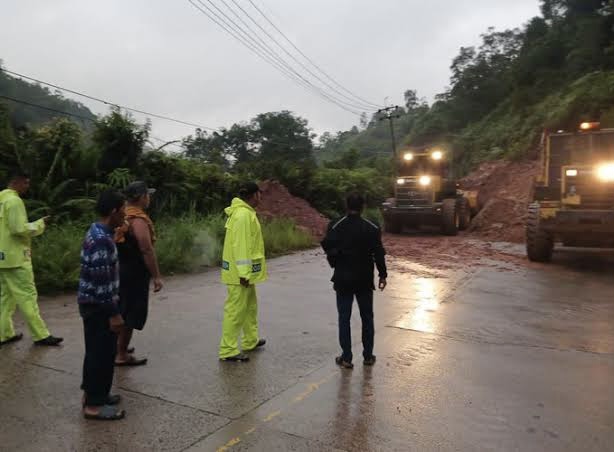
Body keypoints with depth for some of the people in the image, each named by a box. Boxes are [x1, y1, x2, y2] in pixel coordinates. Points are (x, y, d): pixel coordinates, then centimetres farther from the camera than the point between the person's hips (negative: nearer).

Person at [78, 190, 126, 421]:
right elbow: (102, 282, -25)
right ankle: (94, 404, 11)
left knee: (96, 351, 19)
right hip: (98, 306, -10)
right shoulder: (101, 240, -24)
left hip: (93, 304, 10)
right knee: (102, 352, 0)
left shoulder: (98, 232, 9)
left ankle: (91, 393, 32)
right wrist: (113, 313, -21)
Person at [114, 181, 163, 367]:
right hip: (133, 273, -10)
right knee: (130, 315, 0)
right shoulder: (139, 220, -20)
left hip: (120, 269, 10)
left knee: (120, 311, 21)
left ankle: (118, 347, 35)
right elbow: (147, 250, -24)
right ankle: (121, 355, 9)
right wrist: (156, 276, -21)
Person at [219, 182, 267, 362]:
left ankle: (250, 341, 34)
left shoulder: (245, 212, 13)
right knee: (235, 310, -4)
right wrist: (243, 273, -23)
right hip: (239, 272, -11)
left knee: (250, 305, 21)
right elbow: (240, 245, -24)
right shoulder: (243, 215, -20)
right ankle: (228, 350, 4)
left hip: (246, 271, 11)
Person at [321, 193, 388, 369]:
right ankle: (368, 356, 21)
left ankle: (346, 357, 9)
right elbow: (378, 253, -5)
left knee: (344, 318, 6)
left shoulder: (335, 226, -7)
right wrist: (383, 275, 5)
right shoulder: (372, 228, -6)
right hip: (364, 280, 1)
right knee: (367, 318, 14)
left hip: (343, 279, -1)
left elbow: (328, 248, -4)